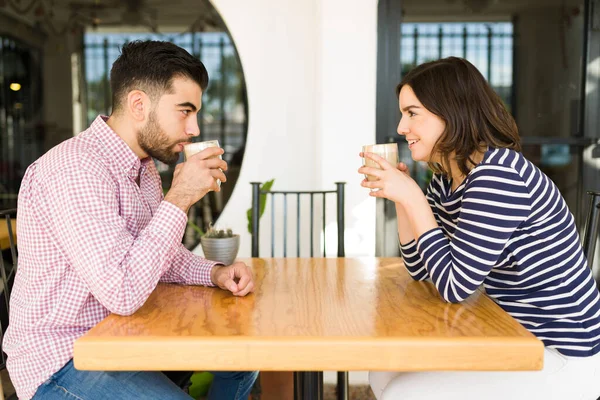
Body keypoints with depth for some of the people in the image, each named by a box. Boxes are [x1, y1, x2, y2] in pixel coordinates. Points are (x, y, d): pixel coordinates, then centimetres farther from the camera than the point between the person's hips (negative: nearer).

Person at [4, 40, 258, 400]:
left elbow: (159, 254, 15)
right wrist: (179, 199, -26)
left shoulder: (143, 164, 5)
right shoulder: (77, 169, -25)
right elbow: (123, 293, -32)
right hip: (61, 360, -9)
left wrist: (215, 273, -4)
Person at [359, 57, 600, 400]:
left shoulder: (497, 176, -25)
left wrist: (411, 197, -23)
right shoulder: (447, 180, 3)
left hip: (561, 356, -8)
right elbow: (422, 271, 6)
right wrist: (399, 196, -4)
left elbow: (453, 285, -24)